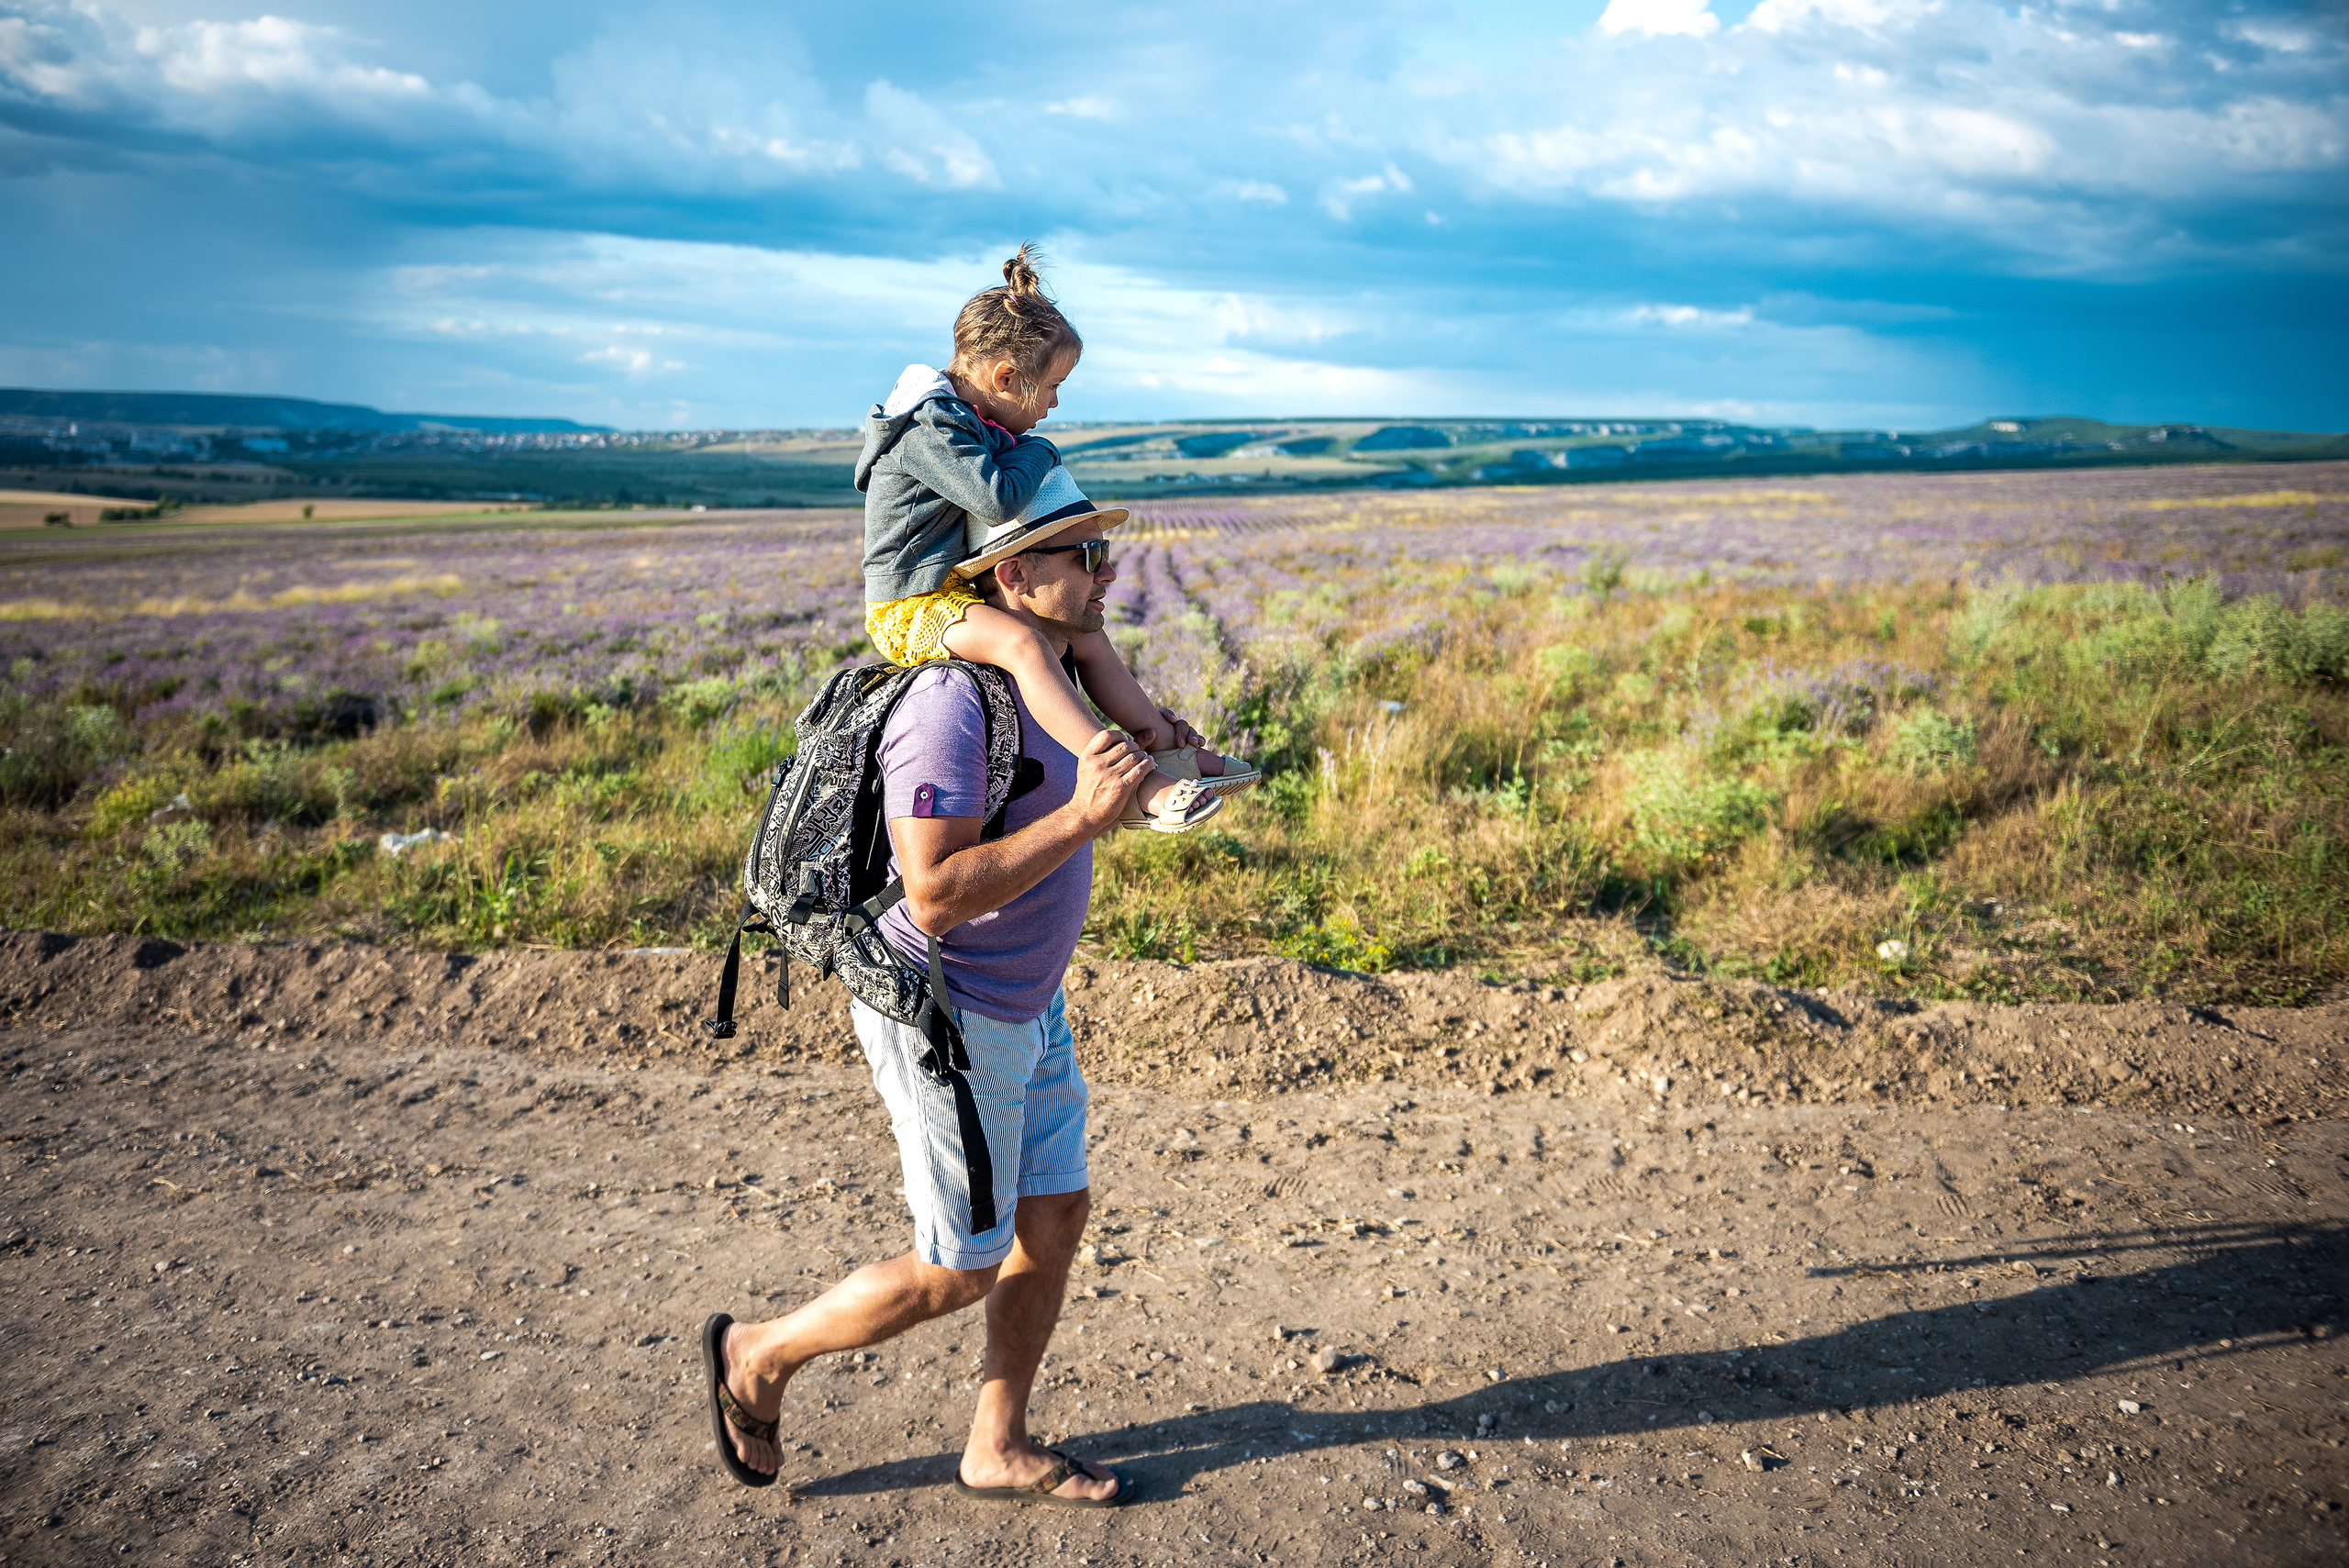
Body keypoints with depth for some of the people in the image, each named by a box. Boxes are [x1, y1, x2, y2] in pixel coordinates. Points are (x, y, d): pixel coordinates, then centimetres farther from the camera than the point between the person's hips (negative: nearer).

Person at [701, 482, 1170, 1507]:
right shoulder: (952, 703, -26)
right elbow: (935, 895, -32)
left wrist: (1138, 746, 9)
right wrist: (1084, 815, -34)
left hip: (1025, 1004, 9)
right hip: (946, 1018, -9)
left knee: (1056, 1215, 14)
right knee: (960, 1270, 4)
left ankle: (998, 1450, 31)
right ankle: (759, 1356, 26)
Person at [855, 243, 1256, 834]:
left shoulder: (976, 425, 15)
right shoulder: (931, 425, -19)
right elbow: (998, 499, -31)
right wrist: (1037, 451, -13)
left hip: (962, 592, 11)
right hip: (911, 608, -11)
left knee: (1085, 634, 9)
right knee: (1021, 643, -34)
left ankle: (1167, 752, 14)